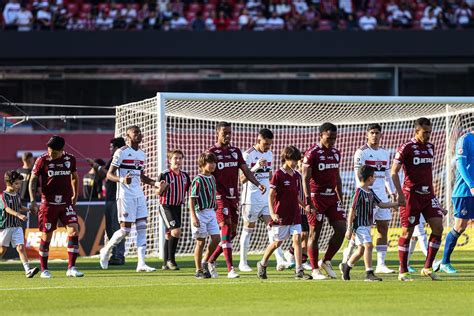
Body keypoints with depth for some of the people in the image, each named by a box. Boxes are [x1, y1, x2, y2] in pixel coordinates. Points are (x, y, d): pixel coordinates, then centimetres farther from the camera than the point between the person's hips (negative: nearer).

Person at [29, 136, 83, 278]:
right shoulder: (42, 160, -6)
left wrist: (75, 196, 21)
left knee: (74, 230, -12)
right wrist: (32, 201, -12)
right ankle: (44, 270, 14)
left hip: (66, 202, 2)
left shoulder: (70, 159, 3)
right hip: (48, 203, -2)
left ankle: (71, 268, -9)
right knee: (46, 236, 1)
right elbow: (33, 180, -2)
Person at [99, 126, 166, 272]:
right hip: (125, 195, -7)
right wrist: (122, 180, -28)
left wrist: (155, 183, 9)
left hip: (139, 194, 7)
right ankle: (106, 250, 18)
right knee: (125, 229, -6)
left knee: (142, 227, -1)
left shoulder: (142, 154, 14)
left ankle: (141, 263, -2)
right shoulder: (121, 152, -8)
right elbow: (109, 175, -9)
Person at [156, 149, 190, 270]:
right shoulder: (165, 175, -11)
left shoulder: (185, 175, 8)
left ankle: (166, 264, 19)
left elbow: (188, 190, 22)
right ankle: (171, 260, -9)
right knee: (176, 231, -20)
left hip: (178, 206, 7)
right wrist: (162, 188, -28)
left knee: (169, 235, 13)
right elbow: (158, 193, -8)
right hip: (166, 206, -7)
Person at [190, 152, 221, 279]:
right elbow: (192, 199, -15)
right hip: (200, 213, -7)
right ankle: (199, 270, 8)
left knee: (216, 238, 0)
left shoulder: (212, 178, 10)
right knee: (201, 241, -1)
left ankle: (205, 263, 17)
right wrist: (193, 217, -21)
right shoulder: (198, 180, -14)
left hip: (211, 212, 7)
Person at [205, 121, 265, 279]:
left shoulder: (236, 152, 14)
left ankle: (210, 260, 23)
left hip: (233, 196, 7)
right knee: (226, 229, -14)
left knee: (232, 232, 8)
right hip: (220, 197, -7)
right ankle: (230, 269, -17)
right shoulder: (211, 152, -3)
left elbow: (245, 170, 10)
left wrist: (258, 184, -6)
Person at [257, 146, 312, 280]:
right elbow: (271, 195, -10)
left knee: (297, 239, -7)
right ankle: (262, 264, 27)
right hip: (281, 215, -5)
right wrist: (272, 213, -18)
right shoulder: (278, 175, -9)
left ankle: (299, 271, -9)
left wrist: (306, 206, 9)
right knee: (277, 242, 5)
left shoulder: (297, 176, 9)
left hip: (295, 215, 5)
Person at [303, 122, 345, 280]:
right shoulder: (312, 153, -9)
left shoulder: (336, 153, 12)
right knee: (315, 233, -1)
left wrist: (340, 199, 16)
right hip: (316, 197, -6)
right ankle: (315, 270, 5)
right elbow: (305, 178, -12)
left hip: (332, 197, 6)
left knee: (341, 229, -3)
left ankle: (326, 261, 12)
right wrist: (308, 202, -18)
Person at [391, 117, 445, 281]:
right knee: (407, 232, -2)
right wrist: (400, 194, -17)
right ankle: (403, 272, 6)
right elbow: (394, 172, -10)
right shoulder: (406, 148, -8)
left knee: (438, 227, -7)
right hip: (411, 194, -6)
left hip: (428, 194, 6)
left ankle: (427, 268, 0)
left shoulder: (430, 147, 12)